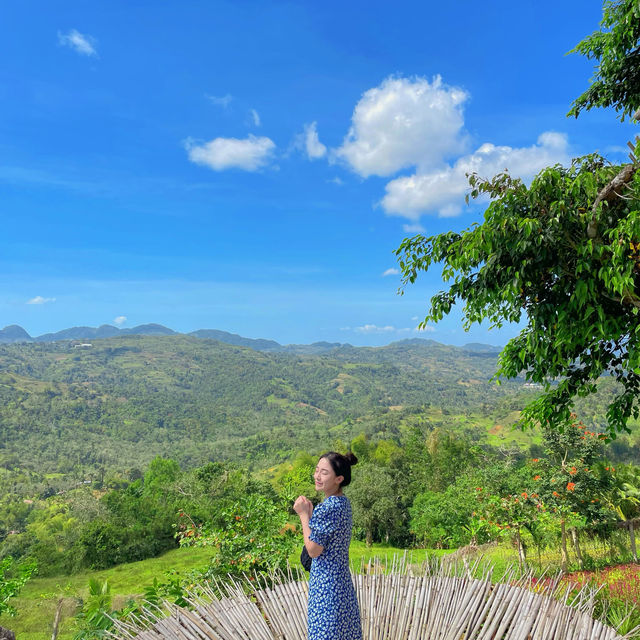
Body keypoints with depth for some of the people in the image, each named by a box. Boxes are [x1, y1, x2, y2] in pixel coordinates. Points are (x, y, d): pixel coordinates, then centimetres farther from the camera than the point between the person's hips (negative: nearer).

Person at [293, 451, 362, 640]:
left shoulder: (327, 508, -25)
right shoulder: (343, 502, 3)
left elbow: (313, 550, -20)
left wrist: (304, 514, -14)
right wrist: (310, 513, 2)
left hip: (325, 583, -9)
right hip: (342, 579, 9)